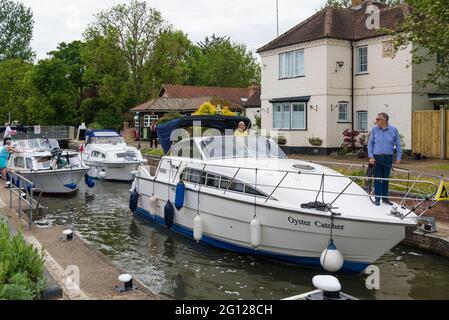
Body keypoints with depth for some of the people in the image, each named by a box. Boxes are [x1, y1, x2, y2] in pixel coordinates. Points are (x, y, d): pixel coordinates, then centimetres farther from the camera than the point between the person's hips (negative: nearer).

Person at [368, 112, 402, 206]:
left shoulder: (393, 130, -2)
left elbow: (398, 145, 3)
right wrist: (371, 157, -5)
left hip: (388, 158, 0)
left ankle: (385, 198, 20)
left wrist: (398, 157, -1)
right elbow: (370, 144, 4)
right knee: (377, 179, 2)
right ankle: (377, 198, 9)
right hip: (376, 157, 0)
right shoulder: (374, 130, 0)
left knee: (386, 178, 9)